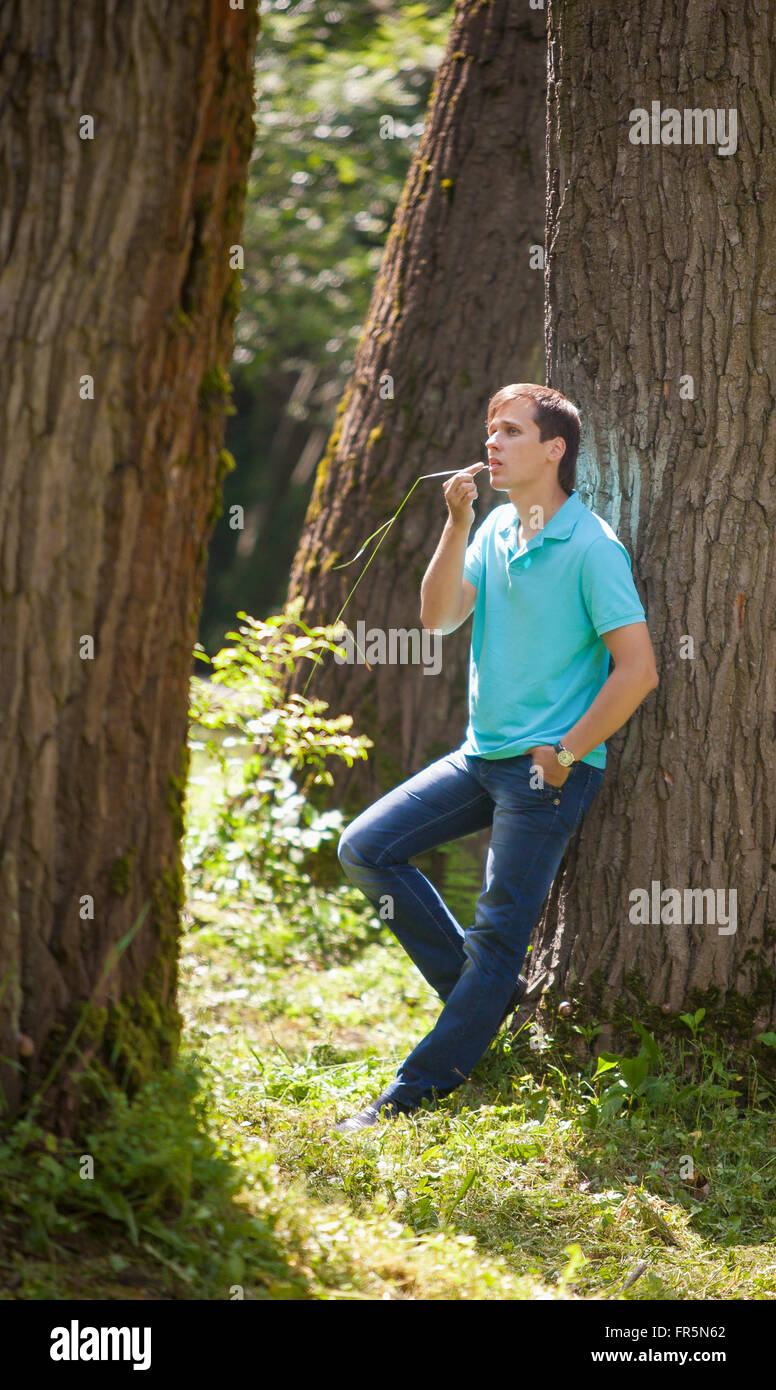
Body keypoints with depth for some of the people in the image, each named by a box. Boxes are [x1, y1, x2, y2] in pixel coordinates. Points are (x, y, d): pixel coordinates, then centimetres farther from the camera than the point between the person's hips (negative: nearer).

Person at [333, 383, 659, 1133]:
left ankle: (417, 1090, 1)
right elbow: (437, 616, 3)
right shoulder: (497, 528, 9)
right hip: (482, 754, 8)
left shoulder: (591, 547, -14)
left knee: (496, 939, -4)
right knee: (365, 849, 3)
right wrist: (456, 525, -8)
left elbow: (638, 668, -17)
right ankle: (480, 990, 13)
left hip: (548, 770, -8)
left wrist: (566, 753, -13)